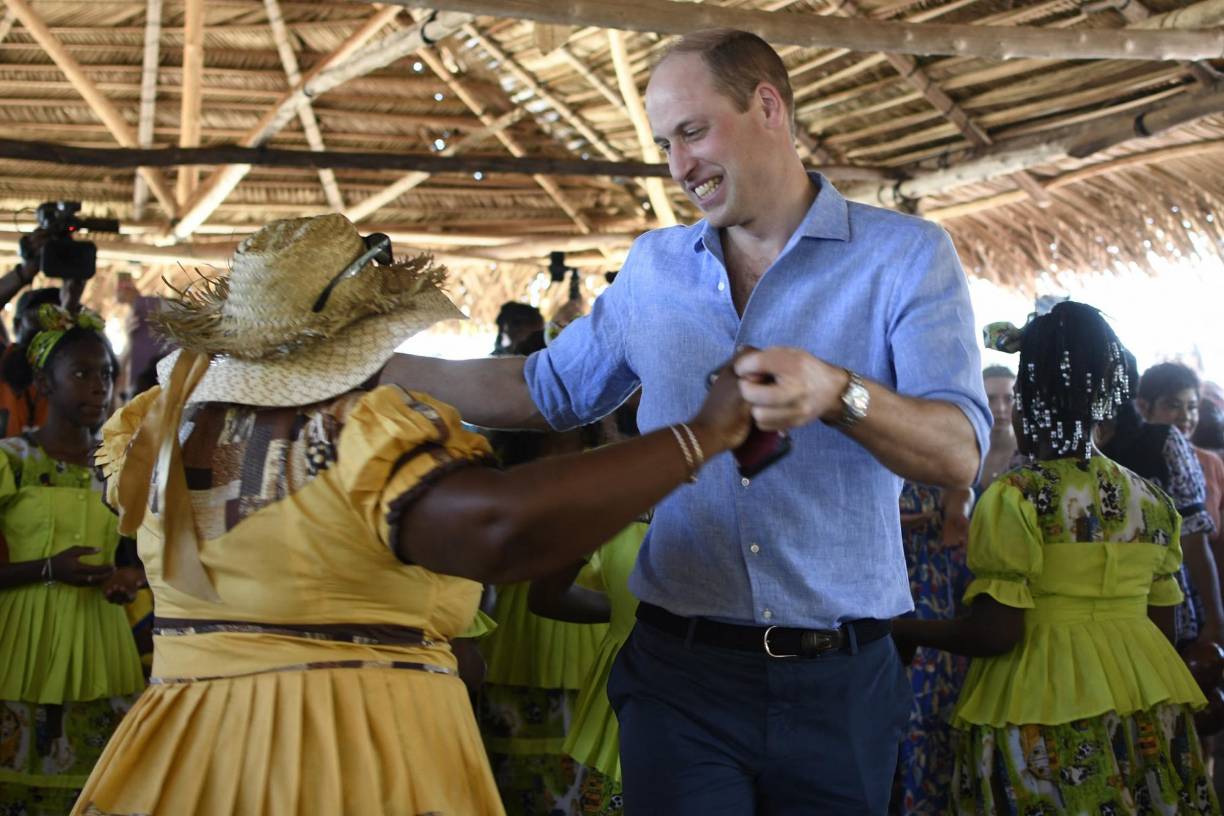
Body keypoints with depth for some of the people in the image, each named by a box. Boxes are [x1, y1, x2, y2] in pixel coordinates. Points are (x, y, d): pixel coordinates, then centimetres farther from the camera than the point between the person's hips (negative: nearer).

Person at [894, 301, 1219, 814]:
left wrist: (908, 631, 0)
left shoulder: (1014, 498, -11)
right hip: (1150, 713, 6)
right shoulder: (1152, 501, 7)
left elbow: (994, 634, -15)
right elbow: (1162, 628, 13)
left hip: (1043, 712, -6)